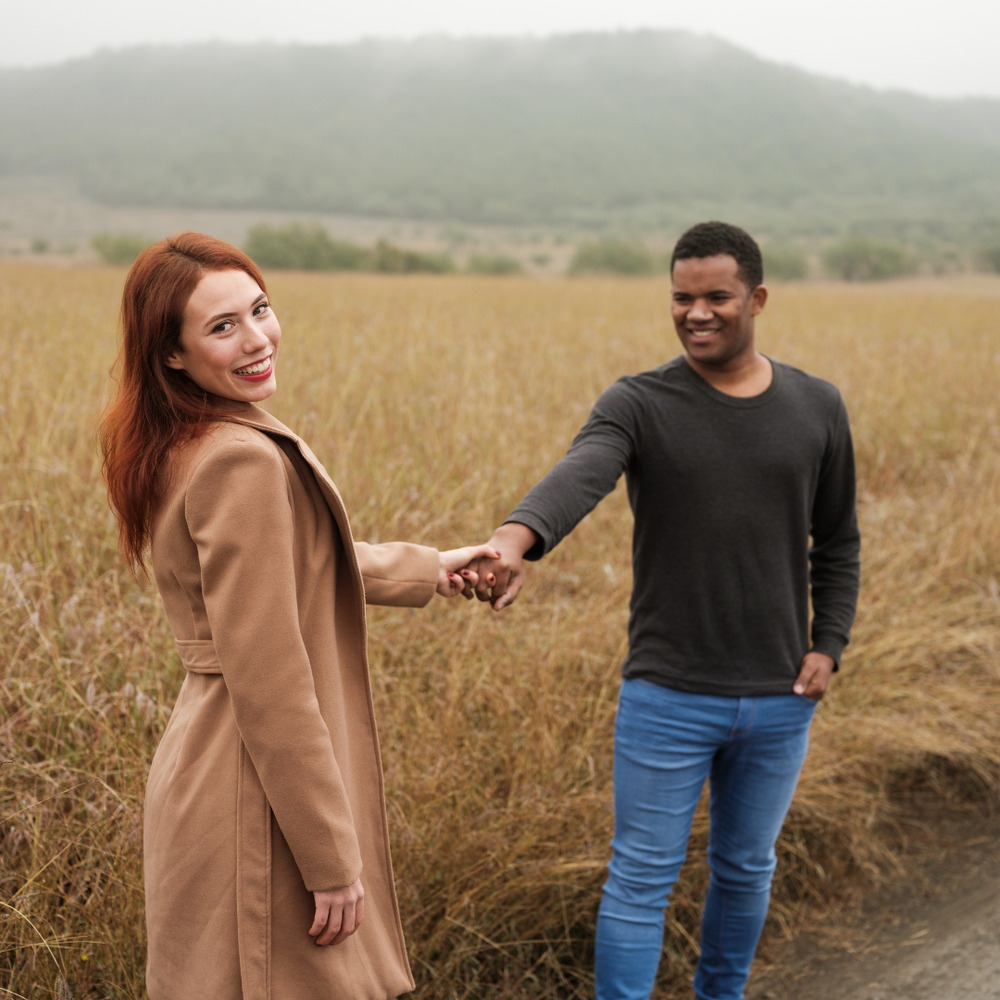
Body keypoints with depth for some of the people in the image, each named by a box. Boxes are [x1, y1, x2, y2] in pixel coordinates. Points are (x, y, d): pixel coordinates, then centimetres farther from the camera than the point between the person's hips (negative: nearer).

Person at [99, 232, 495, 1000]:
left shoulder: (177, 448, 7)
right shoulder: (243, 460, -23)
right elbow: (270, 684, -24)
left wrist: (428, 569, 33)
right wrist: (331, 857, -17)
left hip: (203, 761, 10)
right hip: (262, 796, -10)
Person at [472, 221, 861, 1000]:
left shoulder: (817, 408, 1)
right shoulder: (639, 404, -10)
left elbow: (837, 542, 11)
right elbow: (577, 478, -32)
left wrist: (829, 645, -1)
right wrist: (515, 541, -53)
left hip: (779, 700, 3)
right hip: (668, 695, -3)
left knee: (746, 869, 19)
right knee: (642, 878, 3)